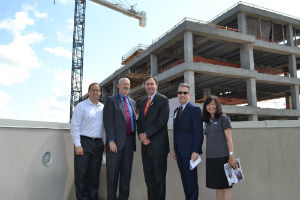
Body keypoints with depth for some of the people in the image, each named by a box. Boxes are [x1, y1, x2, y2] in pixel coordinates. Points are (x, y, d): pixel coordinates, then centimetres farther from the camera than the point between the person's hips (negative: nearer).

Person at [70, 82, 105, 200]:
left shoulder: (103, 108, 13)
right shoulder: (81, 106, -1)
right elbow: (75, 126, -6)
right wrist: (77, 145, -12)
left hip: (98, 143, 5)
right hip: (84, 142, -4)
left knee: (95, 173, 11)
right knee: (82, 173, 0)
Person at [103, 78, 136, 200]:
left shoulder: (132, 102, 18)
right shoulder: (111, 100, 1)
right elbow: (108, 121, -7)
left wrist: (134, 139, 11)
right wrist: (111, 140, -15)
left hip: (129, 141, 5)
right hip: (116, 141, -5)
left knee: (126, 172, 9)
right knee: (113, 173, 3)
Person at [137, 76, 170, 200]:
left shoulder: (163, 100, -3)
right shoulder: (143, 102, 19)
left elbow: (162, 121, -13)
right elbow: (140, 121, 14)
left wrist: (147, 134, -13)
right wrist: (141, 135, -4)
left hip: (158, 145, -6)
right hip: (146, 145, 6)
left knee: (159, 177, 1)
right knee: (148, 176, 12)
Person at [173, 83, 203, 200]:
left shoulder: (195, 110, -7)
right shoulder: (176, 111, 17)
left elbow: (199, 132, -12)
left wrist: (196, 151, -18)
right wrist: (175, 150, 14)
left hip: (189, 152, -7)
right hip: (180, 152, 7)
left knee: (191, 180, -1)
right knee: (184, 179, 14)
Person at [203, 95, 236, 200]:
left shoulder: (223, 118, -3)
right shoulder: (208, 121, 15)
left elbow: (229, 138, -7)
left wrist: (231, 155, -14)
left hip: (222, 157, -6)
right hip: (210, 158, 6)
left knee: (224, 186, -1)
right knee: (217, 186, 10)